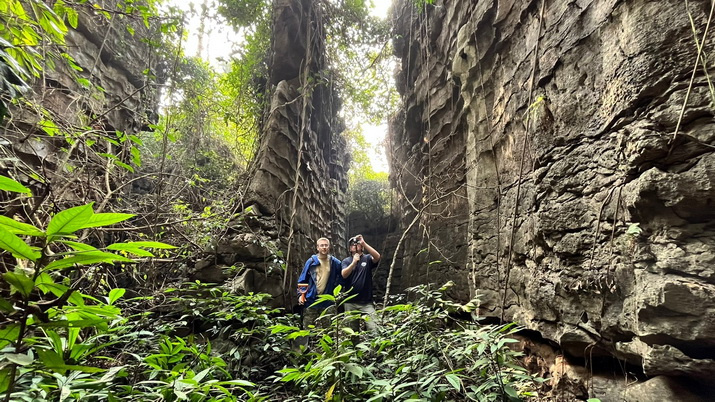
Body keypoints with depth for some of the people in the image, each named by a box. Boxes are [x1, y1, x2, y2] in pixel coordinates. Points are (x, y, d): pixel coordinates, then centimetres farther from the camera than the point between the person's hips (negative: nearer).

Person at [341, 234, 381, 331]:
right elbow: (344, 275, -9)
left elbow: (377, 257, -16)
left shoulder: (367, 258, 5)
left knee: (374, 329, -11)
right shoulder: (346, 261, 8)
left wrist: (364, 243, -19)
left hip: (367, 302, -1)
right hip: (350, 302, 1)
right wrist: (354, 262, -21)